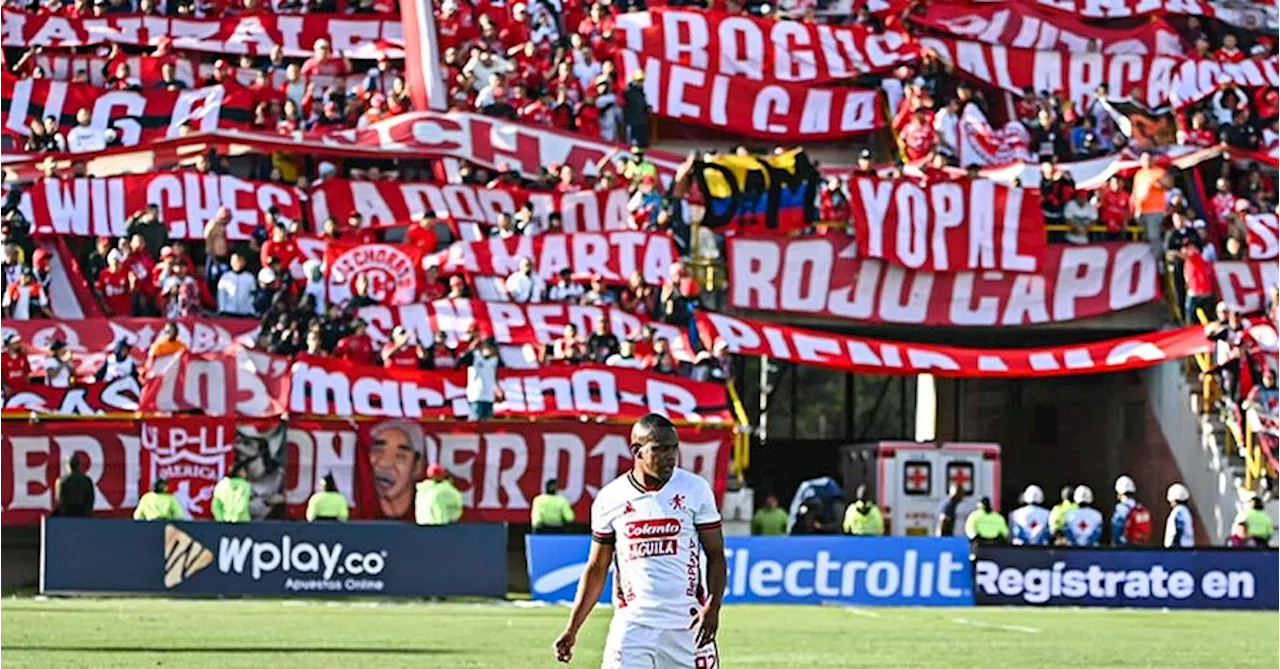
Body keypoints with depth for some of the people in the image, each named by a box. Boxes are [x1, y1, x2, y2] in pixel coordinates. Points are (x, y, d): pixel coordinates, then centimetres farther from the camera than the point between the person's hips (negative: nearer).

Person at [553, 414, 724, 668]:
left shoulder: (695, 490, 0)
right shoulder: (610, 498, 3)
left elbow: (716, 556, 3)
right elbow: (597, 568, 11)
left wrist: (712, 607, -14)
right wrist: (572, 629, 7)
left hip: (687, 625, 0)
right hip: (631, 626, 0)